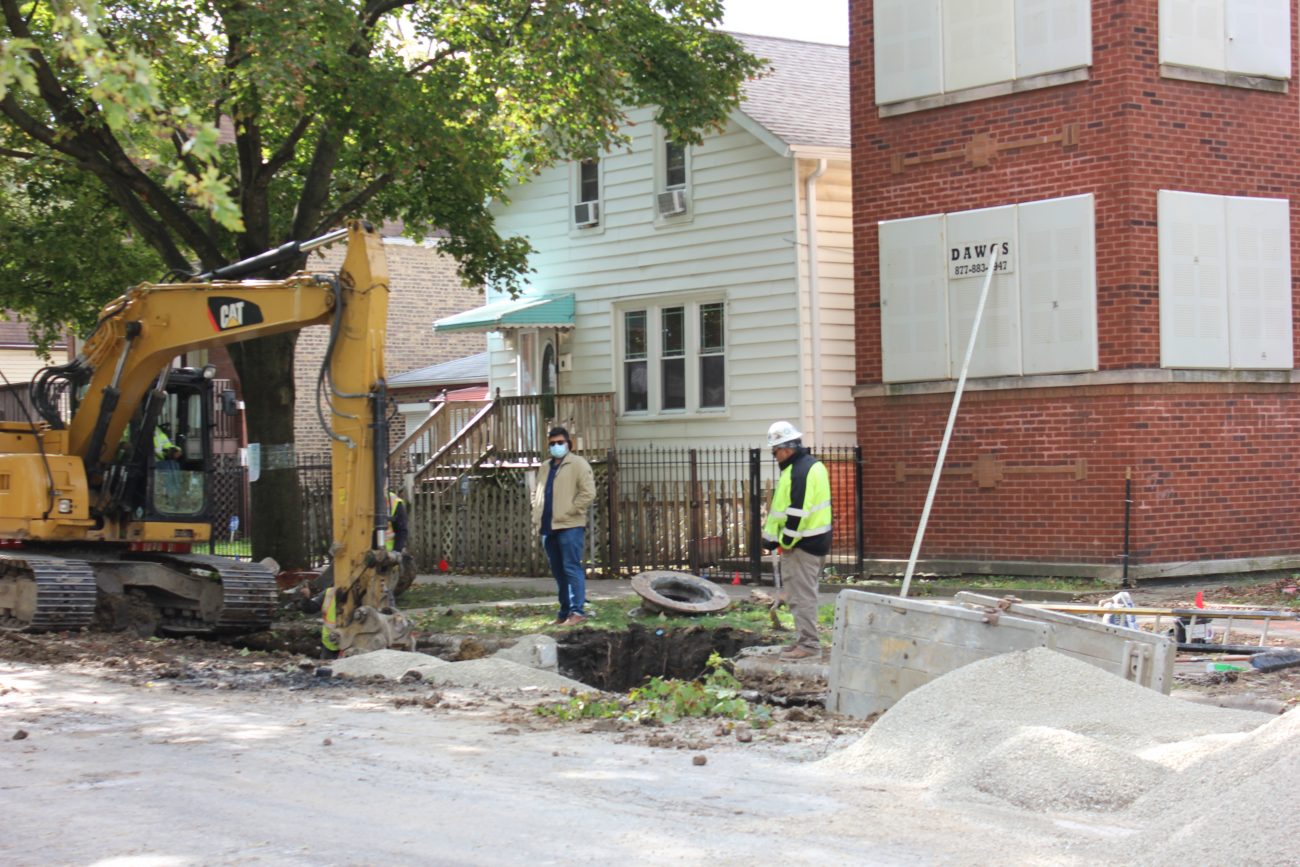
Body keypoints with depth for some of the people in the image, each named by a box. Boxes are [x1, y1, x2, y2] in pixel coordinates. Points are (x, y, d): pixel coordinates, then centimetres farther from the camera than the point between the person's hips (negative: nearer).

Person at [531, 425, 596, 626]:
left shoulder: (578, 464, -4)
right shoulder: (545, 467, 19)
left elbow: (588, 492, -13)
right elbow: (537, 493, 29)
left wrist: (570, 511, -15)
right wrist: (537, 516, 14)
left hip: (570, 526, -8)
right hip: (549, 527, 8)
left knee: (572, 568, -10)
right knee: (558, 571, 11)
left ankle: (577, 610, -9)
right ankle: (565, 611, 18)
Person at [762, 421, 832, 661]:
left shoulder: (799, 471, -18)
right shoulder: (812, 465, 16)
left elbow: (797, 511, -24)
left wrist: (785, 540, -16)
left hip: (801, 543, -11)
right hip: (815, 540, 11)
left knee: (801, 595, -7)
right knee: (805, 594, 17)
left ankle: (808, 644, -5)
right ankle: (805, 639, 23)